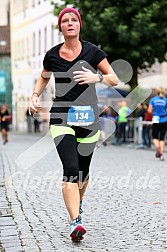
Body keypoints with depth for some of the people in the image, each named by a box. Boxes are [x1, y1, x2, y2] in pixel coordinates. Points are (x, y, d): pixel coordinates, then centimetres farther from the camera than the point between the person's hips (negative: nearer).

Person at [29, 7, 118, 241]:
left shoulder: (92, 51, -2)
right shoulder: (52, 55, 3)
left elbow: (115, 79, 0)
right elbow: (43, 78, 23)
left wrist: (96, 77, -18)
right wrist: (35, 95, 5)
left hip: (88, 118, 1)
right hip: (61, 117, -1)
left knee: (83, 171, 12)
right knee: (70, 169, -17)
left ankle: (78, 202, 44)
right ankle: (75, 222, -23)